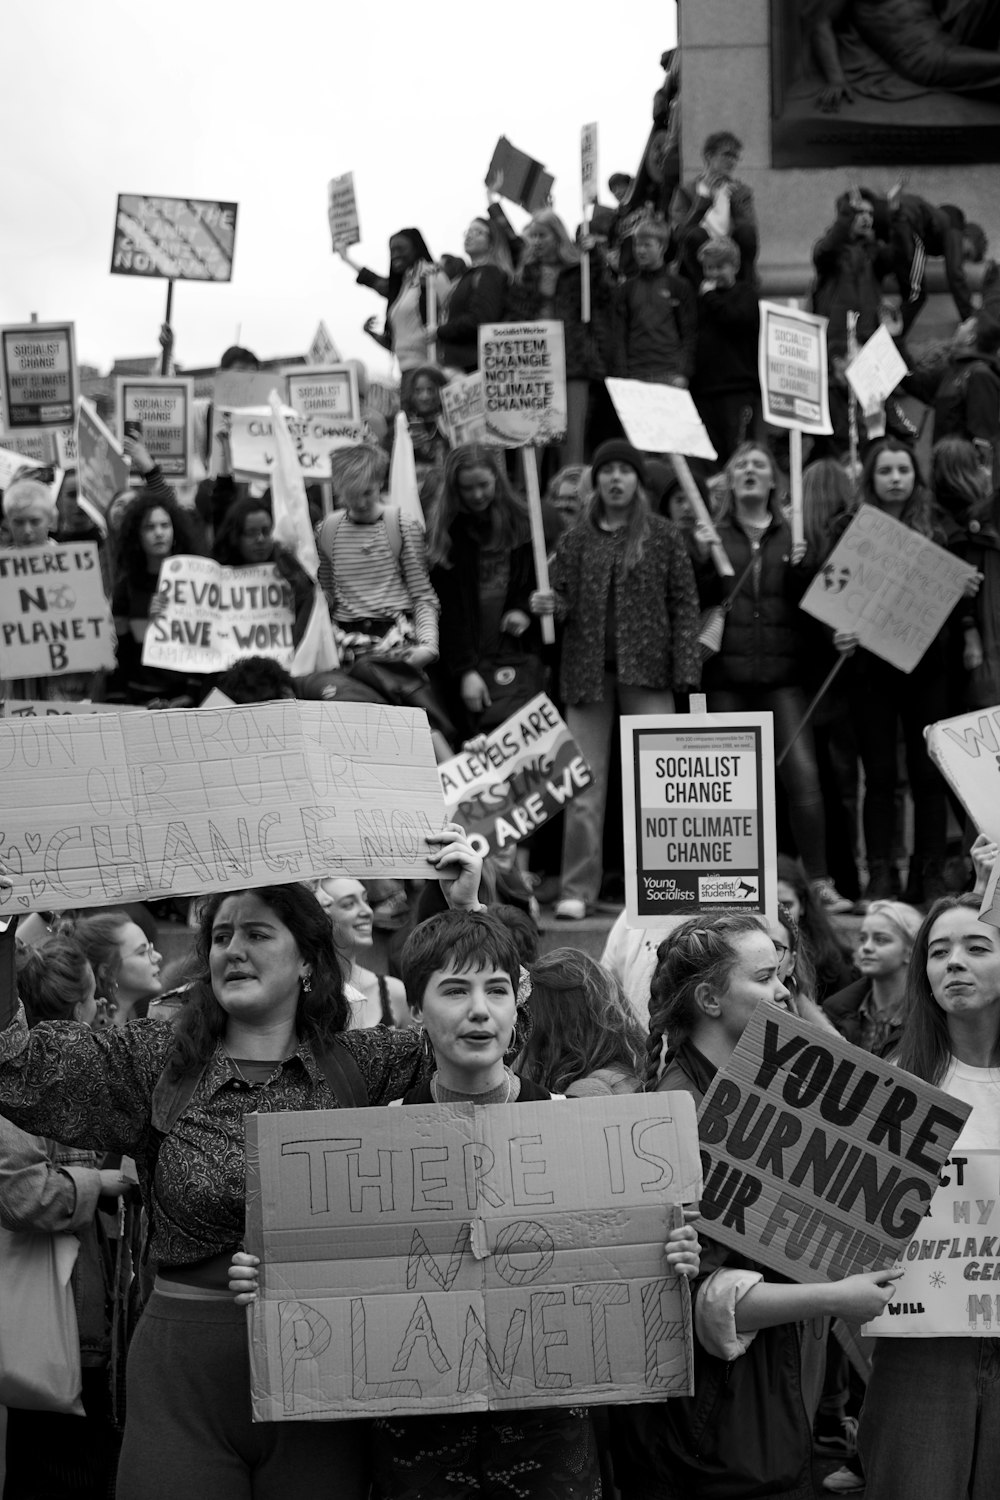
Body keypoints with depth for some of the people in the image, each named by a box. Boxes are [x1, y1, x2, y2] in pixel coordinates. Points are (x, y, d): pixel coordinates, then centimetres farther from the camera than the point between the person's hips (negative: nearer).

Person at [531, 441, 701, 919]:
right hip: (587, 671, 1)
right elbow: (564, 604, 13)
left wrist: (685, 669, -7)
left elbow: (684, 603, 2)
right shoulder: (574, 540, 10)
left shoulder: (663, 535, 5)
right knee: (586, 782, 1)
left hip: (647, 669, -1)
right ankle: (577, 889, 4)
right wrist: (547, 605, -10)